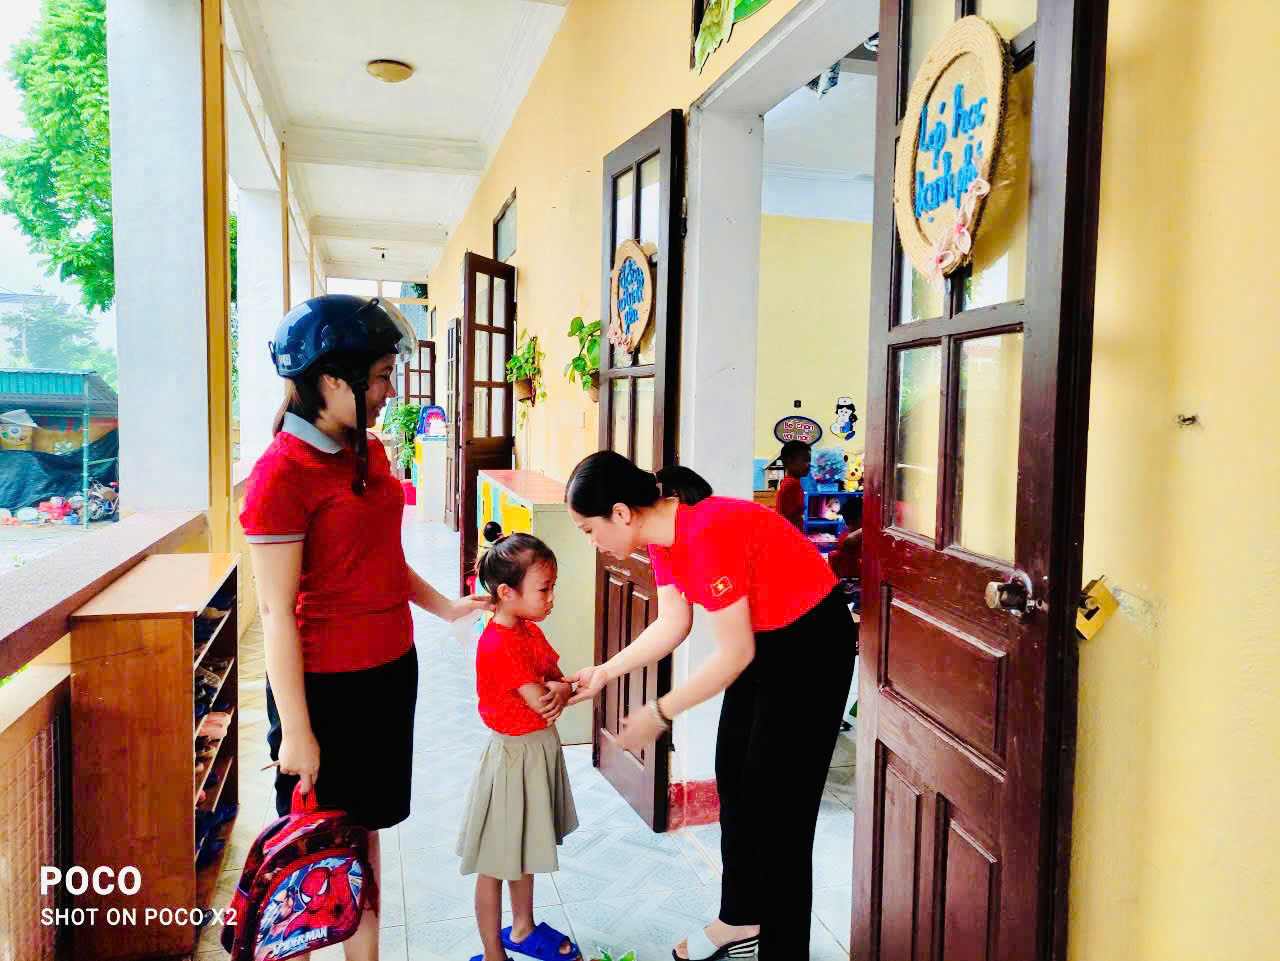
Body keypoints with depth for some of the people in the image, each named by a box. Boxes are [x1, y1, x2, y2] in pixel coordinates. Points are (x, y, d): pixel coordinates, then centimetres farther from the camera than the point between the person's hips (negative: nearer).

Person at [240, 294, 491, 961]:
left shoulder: (367, 451, 6)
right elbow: (276, 612, -19)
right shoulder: (282, 473, -19)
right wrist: (296, 731, -16)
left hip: (390, 667, 8)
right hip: (325, 681, -7)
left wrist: (445, 607, 9)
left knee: (365, 827, 20)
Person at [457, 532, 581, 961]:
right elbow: (541, 702, -27)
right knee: (496, 864, 9)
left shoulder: (530, 630, 3)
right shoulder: (499, 645, -27)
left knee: (523, 853, 25)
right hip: (513, 756, -9)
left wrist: (560, 688, -20)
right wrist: (564, 688, -7)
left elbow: (556, 678, 3)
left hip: (540, 749, 9)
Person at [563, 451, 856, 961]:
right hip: (764, 639, 9)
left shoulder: (704, 535, -33)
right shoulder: (661, 535, -5)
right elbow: (672, 624, 4)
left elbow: (735, 654, -27)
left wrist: (659, 714, -20)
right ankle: (741, 918, 36)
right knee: (733, 782, 17)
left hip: (812, 643, -9)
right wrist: (603, 672, -2)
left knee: (776, 803, -1)